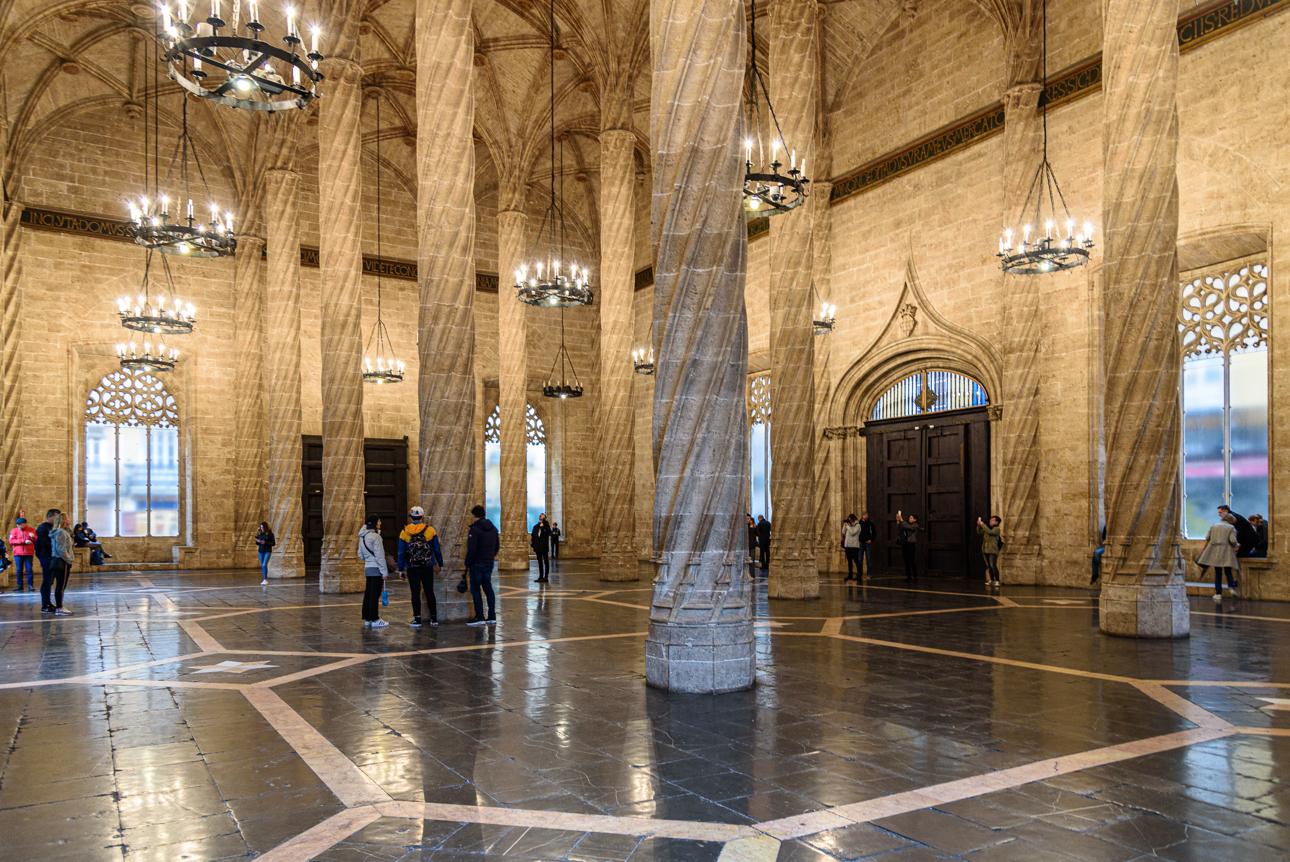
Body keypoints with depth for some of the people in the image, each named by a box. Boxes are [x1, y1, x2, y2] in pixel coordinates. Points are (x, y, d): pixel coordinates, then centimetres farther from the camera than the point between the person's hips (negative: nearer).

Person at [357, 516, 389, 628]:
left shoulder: (362, 537, 12)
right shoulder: (375, 536, -15)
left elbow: (360, 554, 17)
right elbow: (379, 556, -16)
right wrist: (384, 571, -14)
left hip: (367, 568, 8)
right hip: (376, 568, -8)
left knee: (368, 593, 12)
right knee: (375, 594, -5)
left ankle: (367, 619, 18)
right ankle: (375, 620, -2)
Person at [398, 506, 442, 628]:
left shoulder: (404, 532, 0)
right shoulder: (430, 530, -2)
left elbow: (401, 552, 3)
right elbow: (436, 549, 3)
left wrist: (401, 569, 8)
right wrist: (440, 564, 13)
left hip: (412, 567, 0)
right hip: (428, 567, 0)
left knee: (415, 593, 3)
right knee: (429, 592, 7)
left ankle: (417, 619, 2)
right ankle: (434, 618, 11)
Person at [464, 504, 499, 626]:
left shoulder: (474, 529, -15)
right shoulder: (493, 529, 10)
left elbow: (471, 549, -18)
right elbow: (496, 546, 16)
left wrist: (467, 563, -8)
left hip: (477, 564, -7)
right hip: (489, 563, 7)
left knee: (475, 589, 0)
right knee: (488, 588, 12)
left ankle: (480, 617, -3)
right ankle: (492, 617, 13)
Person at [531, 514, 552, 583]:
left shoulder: (546, 526, -1)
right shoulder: (535, 526, 14)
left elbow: (547, 534, -15)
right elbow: (533, 536, 15)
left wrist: (542, 528, -19)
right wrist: (532, 545, 8)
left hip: (544, 547, -5)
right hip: (538, 547, 5)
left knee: (546, 562, -1)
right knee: (540, 562, 10)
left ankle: (546, 577, 0)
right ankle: (541, 576, 15)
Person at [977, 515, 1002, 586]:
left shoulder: (997, 529, -2)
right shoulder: (988, 528, 18)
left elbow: (989, 532, -18)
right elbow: (979, 532, 15)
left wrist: (983, 524, -13)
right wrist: (979, 525, -2)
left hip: (992, 551, -7)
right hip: (985, 550, 7)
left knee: (993, 566, -14)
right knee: (989, 566, 7)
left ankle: (997, 581, -14)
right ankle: (991, 580, 13)